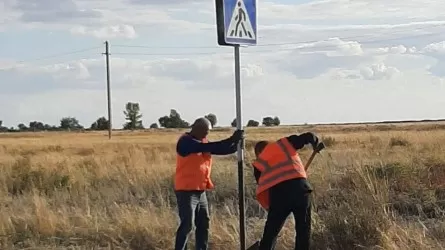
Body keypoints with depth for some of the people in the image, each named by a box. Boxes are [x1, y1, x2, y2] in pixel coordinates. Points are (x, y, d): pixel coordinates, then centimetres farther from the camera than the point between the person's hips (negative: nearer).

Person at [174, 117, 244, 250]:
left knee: (203, 223, 14)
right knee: (186, 225, -10)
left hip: (200, 191, 9)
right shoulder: (186, 141, -14)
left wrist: (236, 144, -12)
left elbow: (219, 150, 6)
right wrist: (231, 139, -26)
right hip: (187, 191, -9)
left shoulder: (202, 141, 14)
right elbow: (208, 147, -25)